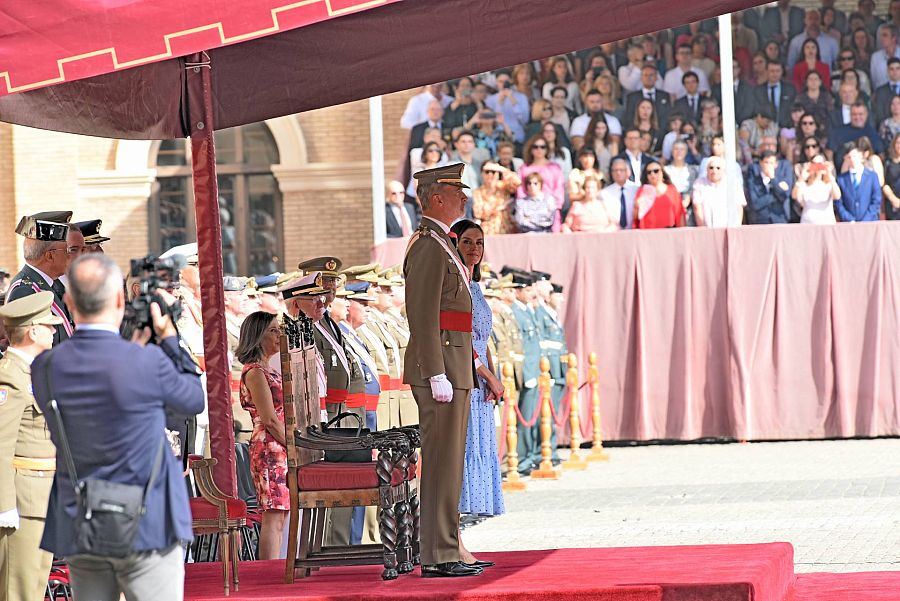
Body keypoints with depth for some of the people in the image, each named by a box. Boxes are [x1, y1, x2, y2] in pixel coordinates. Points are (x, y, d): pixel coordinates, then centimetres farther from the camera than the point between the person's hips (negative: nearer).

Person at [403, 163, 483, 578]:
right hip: (441, 369, -11)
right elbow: (423, 317, -20)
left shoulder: (440, 245, 19)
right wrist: (437, 375, -23)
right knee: (443, 463, -9)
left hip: (453, 368, 11)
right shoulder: (428, 247, -14)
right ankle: (439, 556, -8)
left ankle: (445, 551, 16)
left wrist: (472, 359, 25)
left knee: (447, 464, 12)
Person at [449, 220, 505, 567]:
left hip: (477, 384, 9)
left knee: (477, 456, 7)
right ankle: (454, 548, -15)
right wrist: (490, 377, -12)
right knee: (457, 454, -12)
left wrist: (492, 377, 3)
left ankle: (454, 546, 7)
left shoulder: (475, 288, 19)